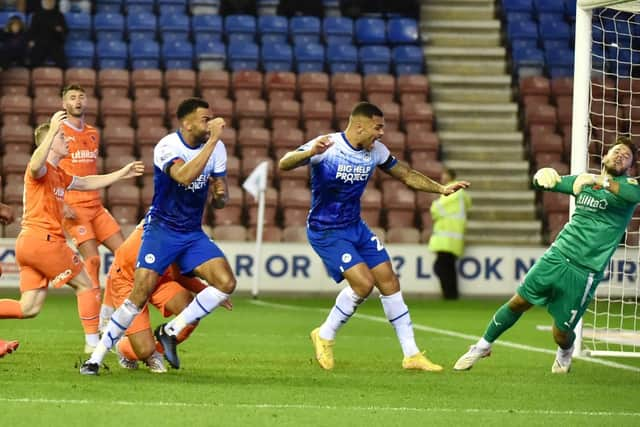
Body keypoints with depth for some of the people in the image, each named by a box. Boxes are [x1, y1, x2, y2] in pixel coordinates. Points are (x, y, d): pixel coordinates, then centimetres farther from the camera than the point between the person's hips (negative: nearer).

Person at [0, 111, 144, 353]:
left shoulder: (59, 175, 23)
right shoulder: (41, 169, -7)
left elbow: (86, 183, 36)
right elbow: (35, 166, -33)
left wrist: (121, 174, 35)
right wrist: (52, 130, -40)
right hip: (43, 240, -10)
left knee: (29, 308, 3)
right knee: (86, 284, 3)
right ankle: (93, 342, 5)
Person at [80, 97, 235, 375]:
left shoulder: (216, 147, 1)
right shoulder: (167, 147, -17)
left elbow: (219, 203, 8)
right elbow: (184, 176, -38)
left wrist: (220, 195, -17)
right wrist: (212, 140, -36)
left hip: (193, 233, 5)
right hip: (161, 229, -5)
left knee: (226, 283, -14)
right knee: (141, 294, -16)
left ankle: (170, 332, 1)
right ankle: (97, 356, -2)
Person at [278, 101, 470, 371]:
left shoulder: (375, 151, -2)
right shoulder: (328, 146, -21)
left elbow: (406, 175, 14)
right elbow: (284, 165, -31)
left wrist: (442, 189, 7)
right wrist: (309, 153, -51)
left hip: (355, 227, 7)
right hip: (325, 231, -7)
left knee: (389, 283, 2)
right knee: (363, 282, -19)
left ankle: (411, 355, 10)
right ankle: (324, 336, 4)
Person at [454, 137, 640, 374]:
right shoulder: (583, 181, 11)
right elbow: (541, 182, 8)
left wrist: (599, 181, -40)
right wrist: (544, 173, -17)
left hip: (585, 272, -4)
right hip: (557, 256, 4)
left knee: (561, 333, 0)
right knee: (519, 301, 2)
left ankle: (565, 353, 36)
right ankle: (483, 346, 23)